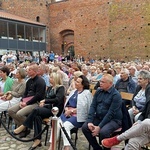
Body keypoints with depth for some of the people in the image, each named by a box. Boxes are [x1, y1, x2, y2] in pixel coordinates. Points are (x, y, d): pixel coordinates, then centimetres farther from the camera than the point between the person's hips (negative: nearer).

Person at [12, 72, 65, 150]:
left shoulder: (61, 88, -3)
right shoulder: (49, 88, 20)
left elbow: (57, 100, -17)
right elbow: (45, 98, 17)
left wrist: (45, 101, -14)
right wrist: (42, 102, -6)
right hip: (47, 108, 7)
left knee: (36, 110, -28)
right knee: (37, 116, -27)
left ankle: (23, 127, -16)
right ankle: (37, 140, -29)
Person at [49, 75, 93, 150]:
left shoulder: (87, 93, -3)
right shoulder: (73, 91, 21)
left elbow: (83, 108, -13)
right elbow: (67, 103, 22)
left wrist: (71, 111, -12)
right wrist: (66, 109, 0)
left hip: (78, 116, -6)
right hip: (68, 113, 6)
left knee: (65, 125, -30)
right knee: (56, 124, -19)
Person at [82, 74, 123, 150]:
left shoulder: (116, 95, -15)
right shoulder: (98, 91, 4)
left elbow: (111, 113, -20)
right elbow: (93, 106, 1)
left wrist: (99, 127, -23)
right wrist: (90, 121, -13)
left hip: (113, 119, -6)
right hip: (99, 117, 6)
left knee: (103, 132, -32)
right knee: (85, 127, -14)